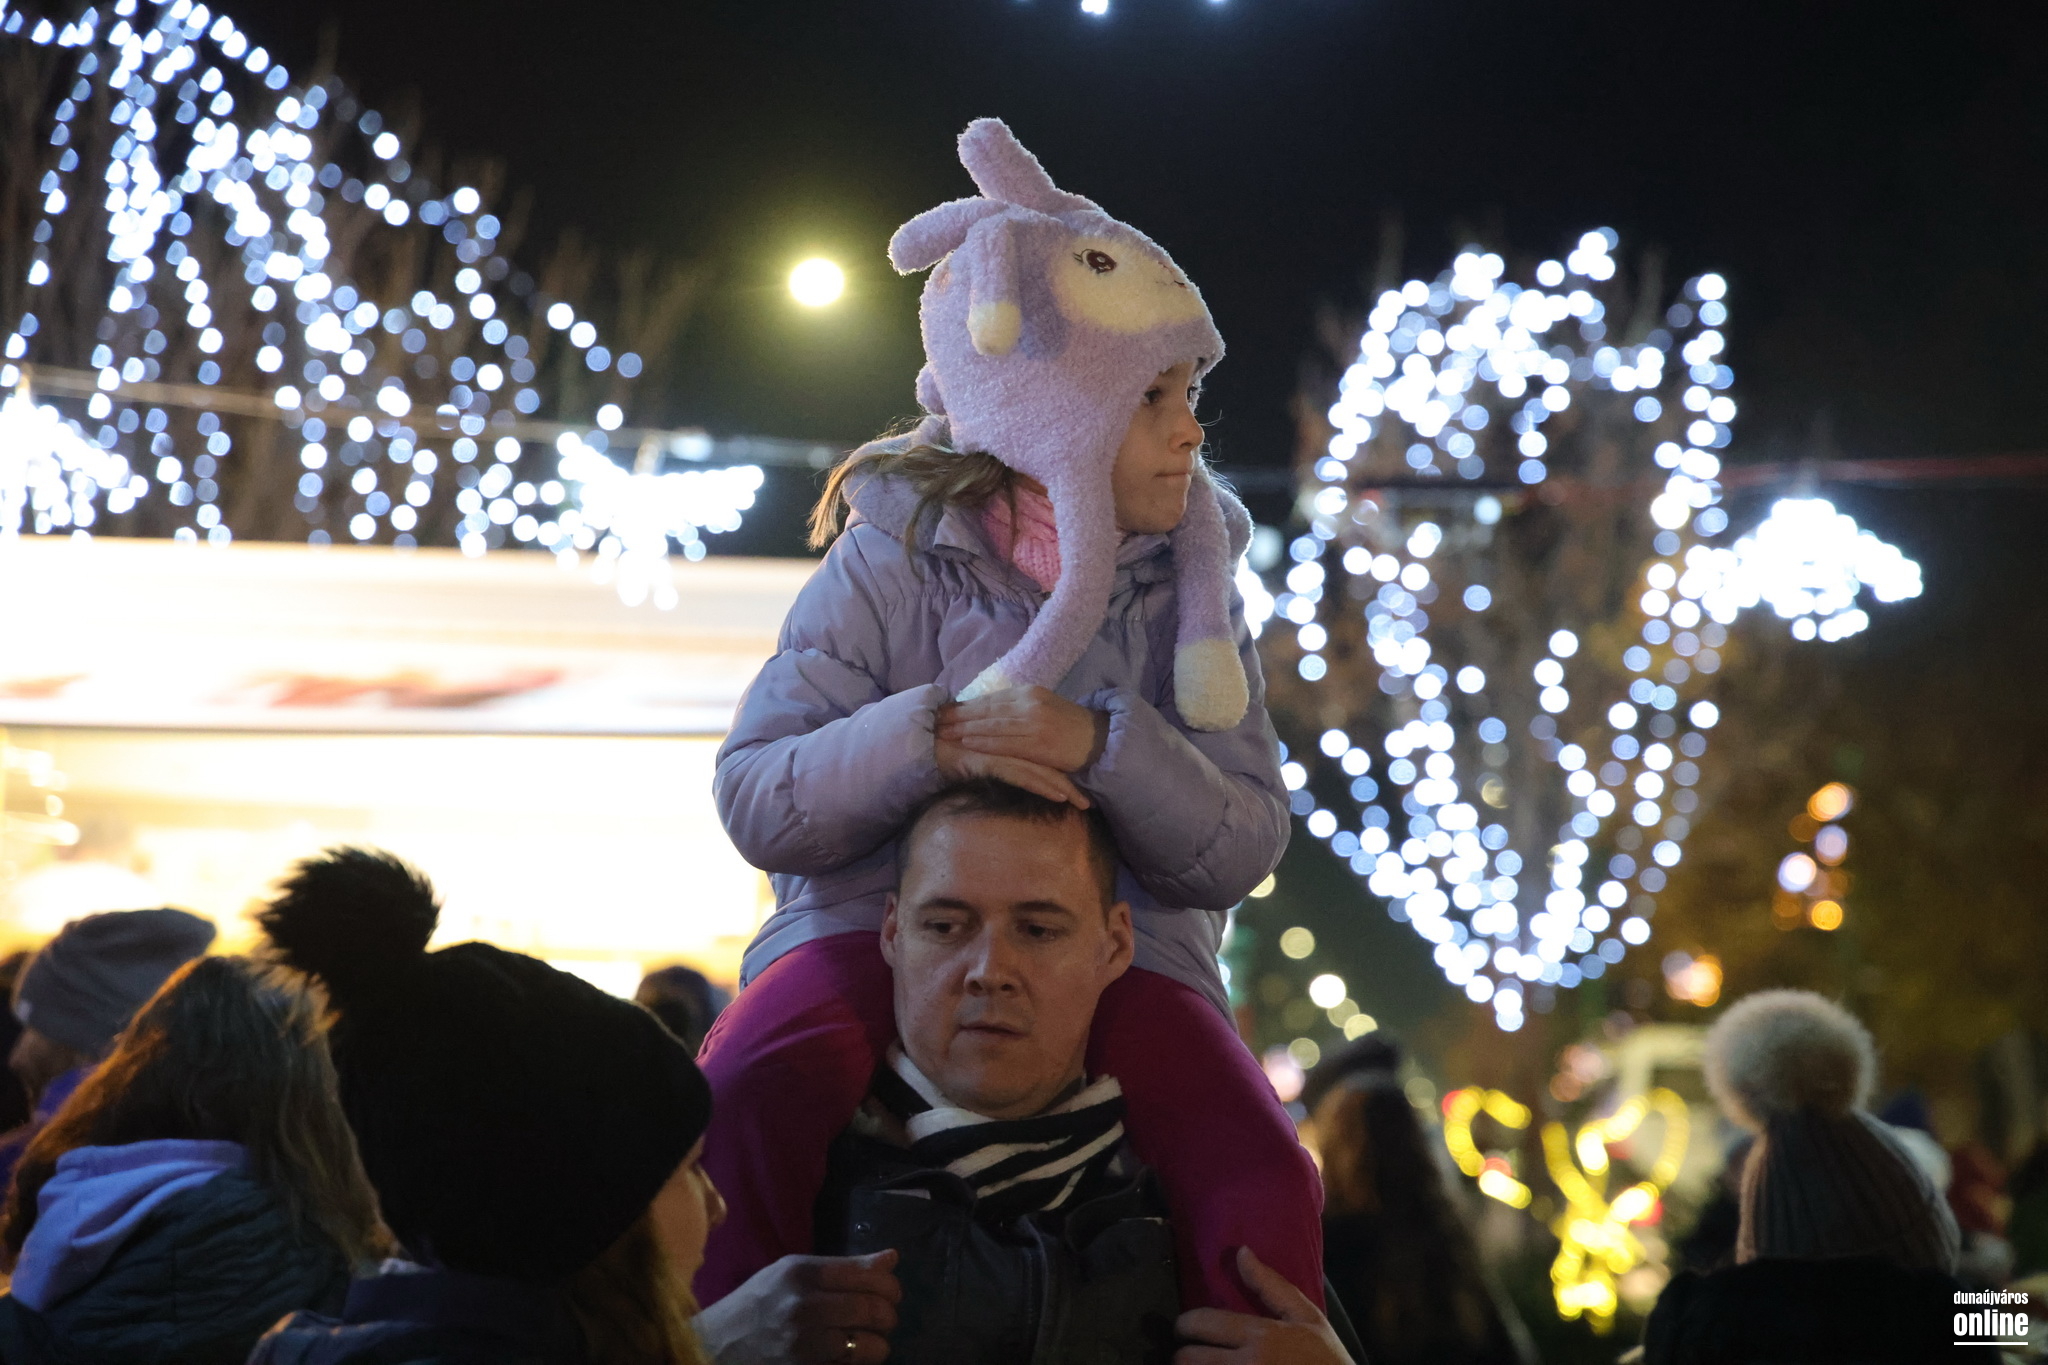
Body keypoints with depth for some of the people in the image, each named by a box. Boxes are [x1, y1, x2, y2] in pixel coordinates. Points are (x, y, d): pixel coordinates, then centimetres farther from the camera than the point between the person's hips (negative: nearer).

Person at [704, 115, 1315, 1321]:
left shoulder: (1189, 588, 8)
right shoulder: (892, 562, 0)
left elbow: (1245, 848, -1)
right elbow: (757, 802, -6)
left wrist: (1105, 747, -21)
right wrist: (927, 741, -25)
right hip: (880, 927, -1)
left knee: (1266, 1188, -29)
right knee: (741, 1111, -35)